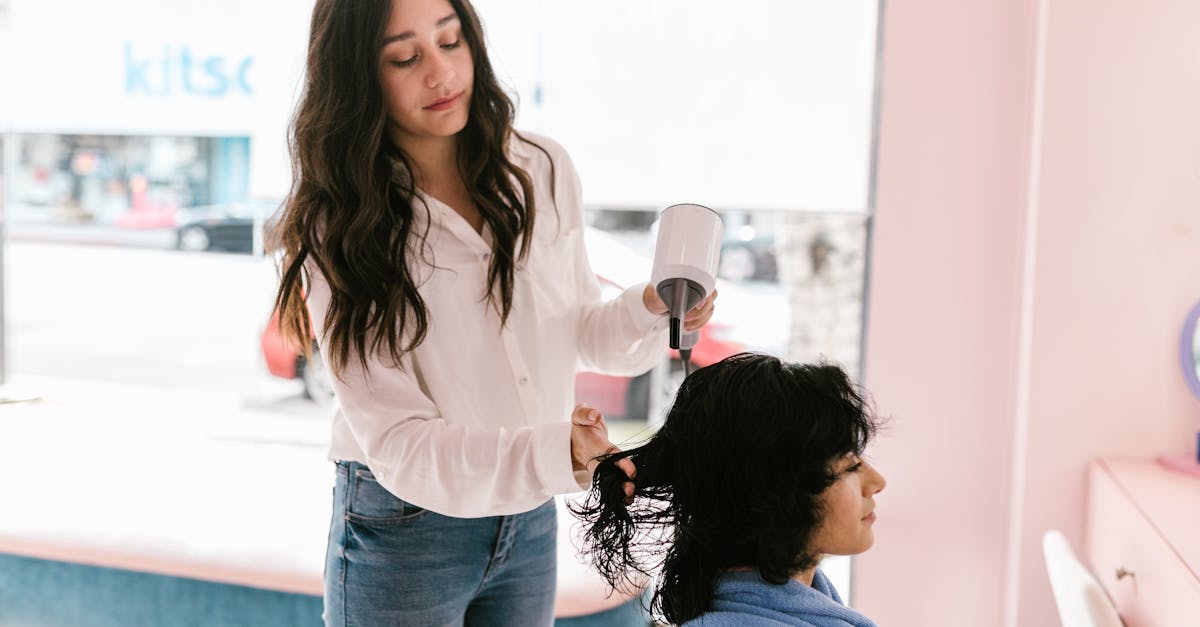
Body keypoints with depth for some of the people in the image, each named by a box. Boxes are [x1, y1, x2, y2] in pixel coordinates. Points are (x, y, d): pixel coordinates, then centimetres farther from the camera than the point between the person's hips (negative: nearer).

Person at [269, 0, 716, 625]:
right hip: (402, 525, -3)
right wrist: (552, 454, -37)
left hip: (531, 521, 4)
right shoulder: (338, 232, -15)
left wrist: (650, 310, -14)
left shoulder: (543, 170, -3)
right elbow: (395, 439, -21)